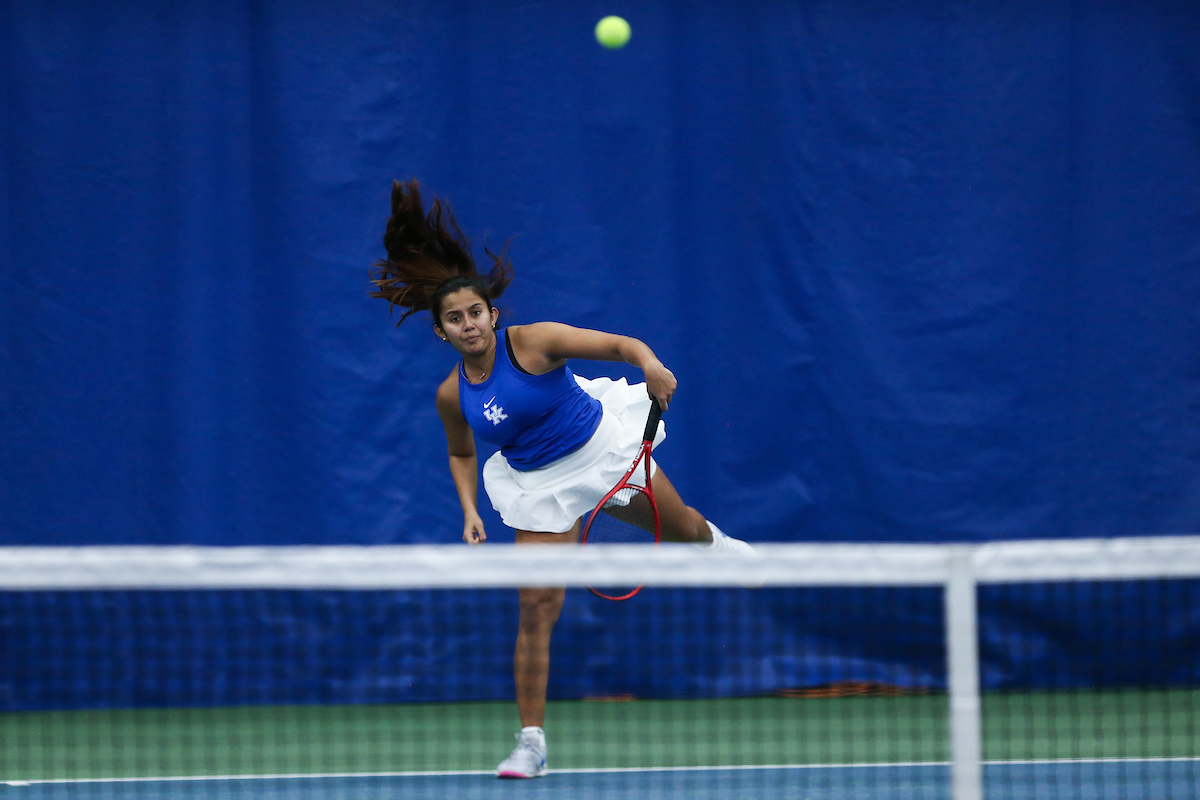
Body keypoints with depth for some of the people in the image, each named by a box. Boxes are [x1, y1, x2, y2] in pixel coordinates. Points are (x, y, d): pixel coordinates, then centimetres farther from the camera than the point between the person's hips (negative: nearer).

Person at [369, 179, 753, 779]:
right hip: (537, 486, 1)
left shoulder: (534, 342, -22)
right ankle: (531, 742, -3)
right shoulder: (452, 395, -10)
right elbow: (460, 453, 10)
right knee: (536, 608, -9)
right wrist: (470, 511, -4)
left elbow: (621, 345, -25)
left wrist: (650, 364, -46)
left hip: (604, 447, -1)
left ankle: (710, 540, 62)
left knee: (679, 529, 20)